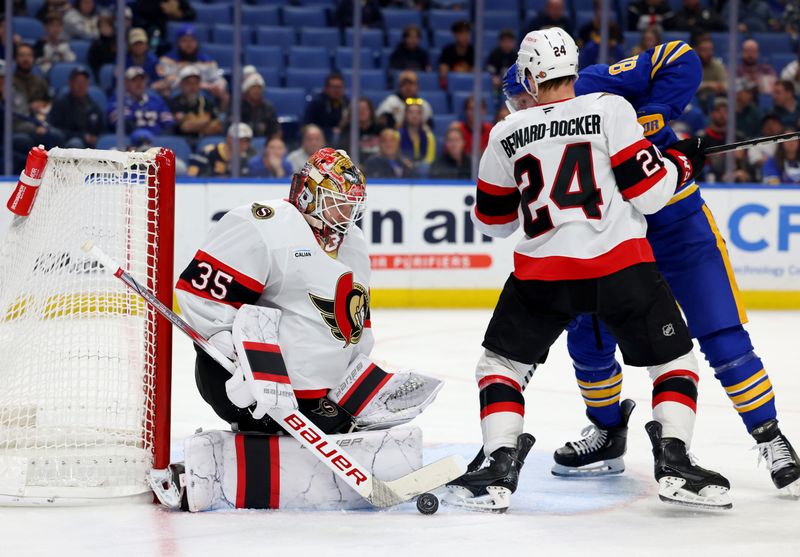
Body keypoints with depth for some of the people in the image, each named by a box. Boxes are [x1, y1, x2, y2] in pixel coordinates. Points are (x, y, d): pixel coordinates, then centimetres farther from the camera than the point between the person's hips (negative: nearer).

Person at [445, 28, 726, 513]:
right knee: (674, 359, 16)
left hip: (543, 273, 1)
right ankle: (674, 463, 1)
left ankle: (499, 473, 3)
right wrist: (683, 162, 15)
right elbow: (647, 193, -4)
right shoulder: (611, 110, -1)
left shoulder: (508, 135, 7)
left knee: (501, 363, 18)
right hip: (621, 264, -1)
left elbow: (493, 221, 18)